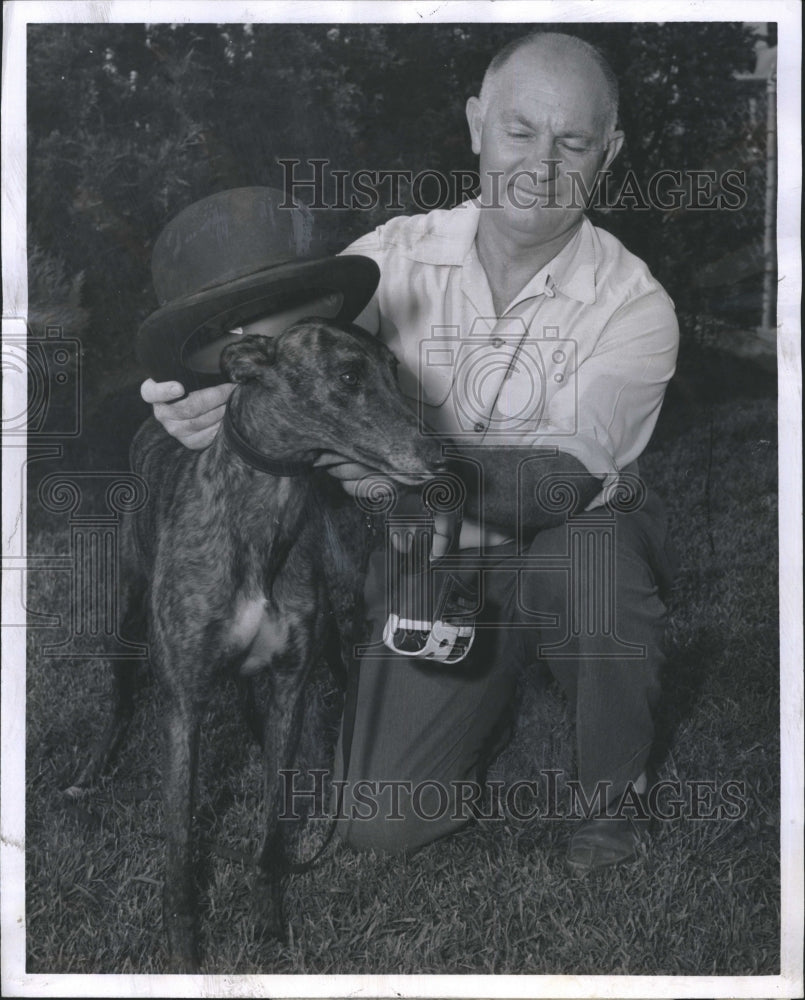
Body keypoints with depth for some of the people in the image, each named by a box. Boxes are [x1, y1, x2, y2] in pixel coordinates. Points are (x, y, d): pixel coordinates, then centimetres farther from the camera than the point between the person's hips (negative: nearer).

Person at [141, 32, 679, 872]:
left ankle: (613, 789, -9)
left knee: (599, 547, -39)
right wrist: (216, 382, -47)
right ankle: (493, 693, 25)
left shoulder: (635, 305, -17)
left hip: (570, 548, -2)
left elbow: (566, 479, -27)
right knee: (379, 821, -10)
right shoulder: (400, 254, -9)